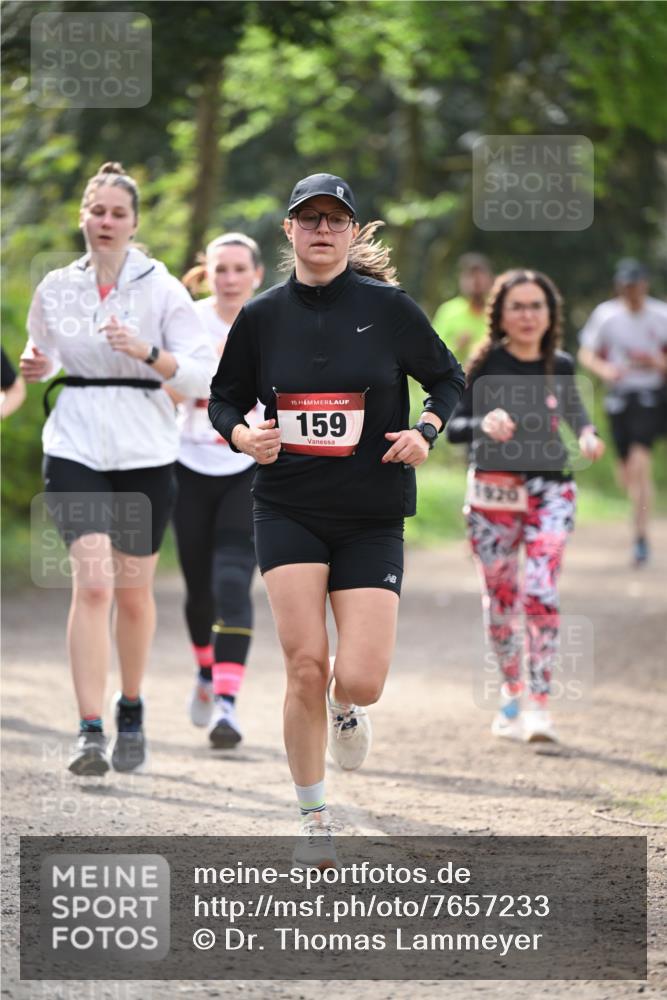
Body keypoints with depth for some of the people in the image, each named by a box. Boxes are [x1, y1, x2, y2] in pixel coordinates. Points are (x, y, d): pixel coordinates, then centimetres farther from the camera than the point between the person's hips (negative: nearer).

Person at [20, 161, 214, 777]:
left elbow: (204, 376, -7)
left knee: (133, 591, 9)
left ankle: (132, 712, 32)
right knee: (92, 584, -14)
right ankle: (91, 734, -17)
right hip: (76, 450, 0)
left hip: (146, 455, 0)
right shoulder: (56, 288, 4)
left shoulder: (161, 289, -3)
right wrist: (36, 367, -1)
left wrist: (147, 352, -22)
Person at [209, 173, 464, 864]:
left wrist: (425, 431, -9)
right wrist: (242, 435, -8)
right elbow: (224, 397, 13)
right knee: (305, 666, -10)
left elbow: (448, 378, 9)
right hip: (288, 512, 1)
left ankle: (345, 707, 30)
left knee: (359, 681, -10)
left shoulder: (388, 307, -3)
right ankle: (313, 820, 7)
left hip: (372, 518, 0)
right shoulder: (262, 316, 0)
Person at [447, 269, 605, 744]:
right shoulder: (487, 364, -5)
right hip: (494, 492, 0)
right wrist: (484, 423, -29)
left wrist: (587, 433, 1)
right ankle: (511, 694, 29)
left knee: (541, 595, -15)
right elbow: (454, 426, -8)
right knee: (500, 599, 8)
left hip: (550, 491, 0)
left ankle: (540, 705, -14)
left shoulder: (560, 365, 3)